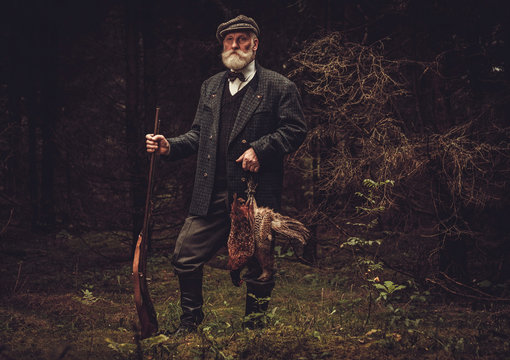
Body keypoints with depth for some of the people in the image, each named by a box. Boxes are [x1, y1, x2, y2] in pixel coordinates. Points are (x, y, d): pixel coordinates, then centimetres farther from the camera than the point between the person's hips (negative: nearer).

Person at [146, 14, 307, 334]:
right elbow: (199, 134, 20)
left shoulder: (279, 87, 1)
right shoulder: (211, 87, 18)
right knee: (186, 257, 3)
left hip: (256, 192, -4)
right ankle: (191, 320, 23)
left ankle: (253, 328, 22)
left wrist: (260, 149, -16)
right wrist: (170, 146, 3)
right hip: (213, 194, 4)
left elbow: (296, 130, -4)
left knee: (258, 266, 4)